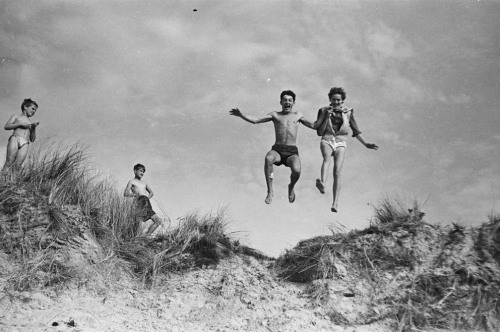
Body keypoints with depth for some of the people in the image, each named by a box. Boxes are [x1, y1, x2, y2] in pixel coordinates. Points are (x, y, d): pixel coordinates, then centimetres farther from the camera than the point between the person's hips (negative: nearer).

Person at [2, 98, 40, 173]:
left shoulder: (30, 124, 31)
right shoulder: (16, 116, 21)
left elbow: (32, 139, 23)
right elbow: (6, 126, 5)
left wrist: (34, 128, 9)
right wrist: (20, 124, -3)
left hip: (25, 144, 3)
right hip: (15, 139, -3)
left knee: (17, 166, -16)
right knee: (9, 163, -19)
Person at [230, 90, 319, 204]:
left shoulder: (297, 115, 18)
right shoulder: (275, 115, 15)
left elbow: (314, 126, 21)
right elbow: (255, 120, 7)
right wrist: (241, 115, -6)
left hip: (292, 152, 0)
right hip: (277, 150, 0)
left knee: (296, 170, -31)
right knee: (268, 158, -37)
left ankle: (291, 186, 7)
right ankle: (270, 191, -25)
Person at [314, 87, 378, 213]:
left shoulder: (348, 112, 7)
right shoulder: (323, 111, 6)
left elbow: (356, 131, 12)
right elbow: (320, 132, 2)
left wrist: (365, 144, 5)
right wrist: (327, 117, -8)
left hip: (341, 144, 1)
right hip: (326, 141, -1)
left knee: (337, 173, -17)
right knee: (327, 157, -36)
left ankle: (335, 203, -19)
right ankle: (322, 183, -62)